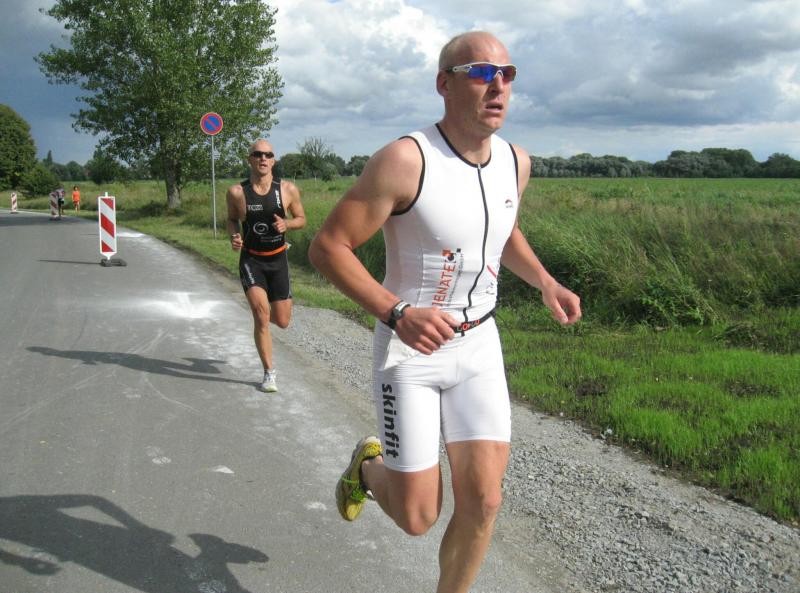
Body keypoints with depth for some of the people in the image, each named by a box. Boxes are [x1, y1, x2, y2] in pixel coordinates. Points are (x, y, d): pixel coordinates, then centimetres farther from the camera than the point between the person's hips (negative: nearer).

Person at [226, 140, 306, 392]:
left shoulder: (288, 189, -8)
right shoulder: (236, 192, -8)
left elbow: (301, 219, 5)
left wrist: (286, 224, -17)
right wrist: (233, 237, -12)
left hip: (278, 260, 2)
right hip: (250, 260, -2)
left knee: (282, 321, 6)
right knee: (261, 315, -18)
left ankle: (261, 310, 45)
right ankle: (269, 373, -2)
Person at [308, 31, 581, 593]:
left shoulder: (515, 162, 1)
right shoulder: (405, 160, -19)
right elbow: (328, 246, -18)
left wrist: (546, 282, 5)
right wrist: (397, 313, -29)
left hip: (478, 346, 5)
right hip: (409, 348, -5)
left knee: (483, 499, -3)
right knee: (417, 516, 0)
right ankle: (367, 467, 35)